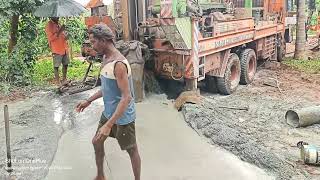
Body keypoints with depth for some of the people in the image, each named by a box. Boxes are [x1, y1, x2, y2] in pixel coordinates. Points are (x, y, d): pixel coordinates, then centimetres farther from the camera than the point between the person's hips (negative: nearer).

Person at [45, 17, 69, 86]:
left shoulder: (58, 24, 15)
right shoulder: (49, 25, -9)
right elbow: (51, 38, -17)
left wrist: (65, 36, 2)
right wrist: (59, 32, -21)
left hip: (64, 48, 8)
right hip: (56, 49, -8)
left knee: (65, 64, 12)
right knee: (56, 66, -1)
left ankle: (64, 79, 24)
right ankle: (57, 81, 6)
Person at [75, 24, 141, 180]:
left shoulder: (119, 64, -27)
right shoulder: (105, 58, 3)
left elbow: (127, 97, -30)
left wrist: (108, 125, -32)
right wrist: (89, 101, 19)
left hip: (123, 117, -10)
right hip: (108, 112, 10)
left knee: (131, 150, 9)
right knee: (97, 142, 22)